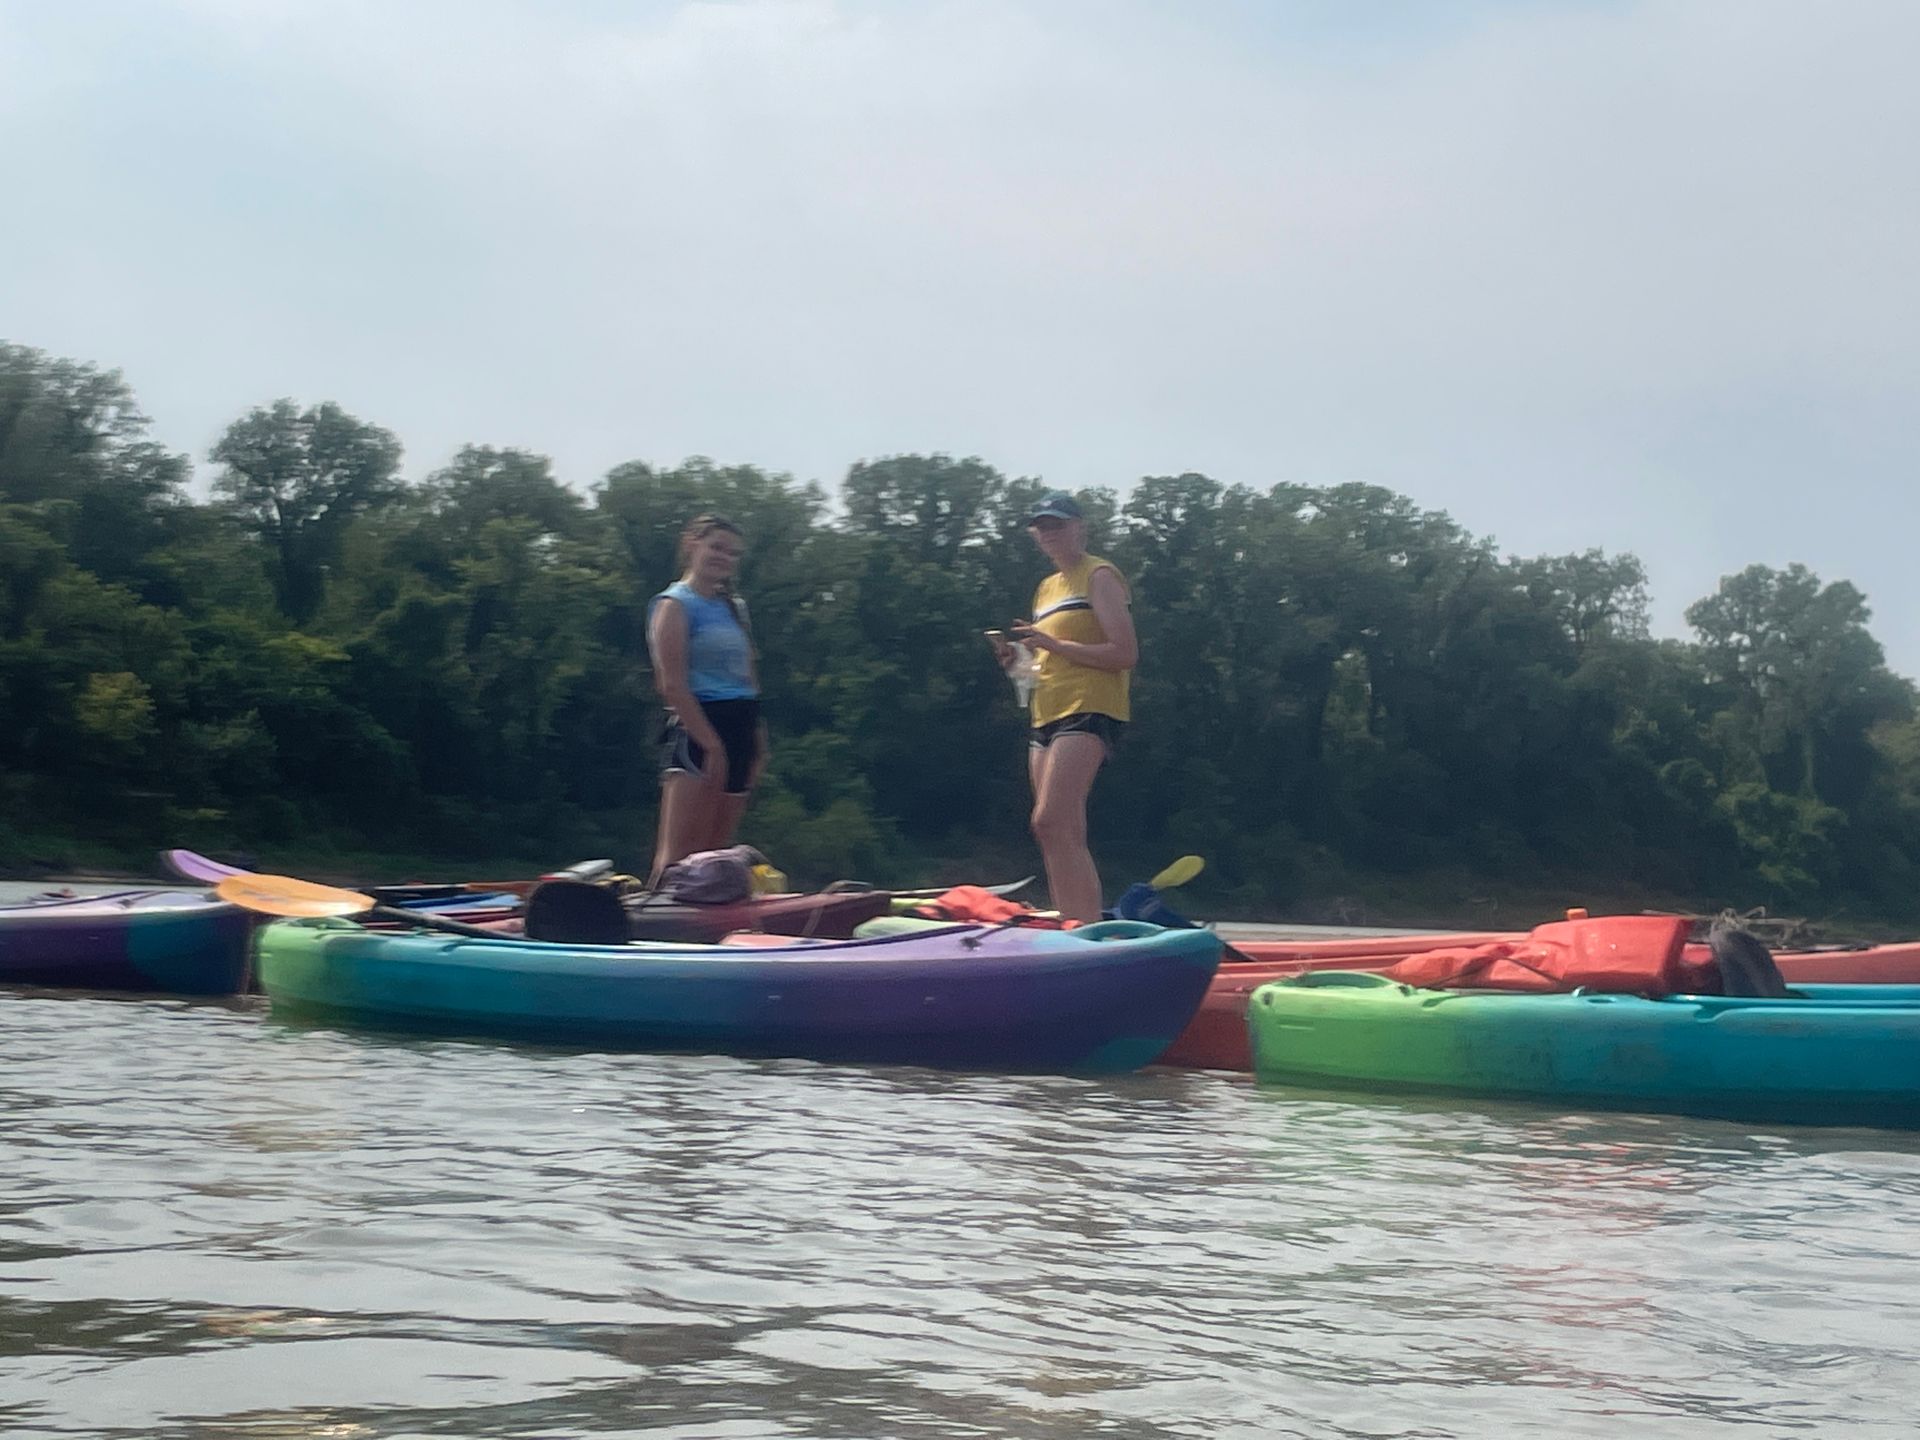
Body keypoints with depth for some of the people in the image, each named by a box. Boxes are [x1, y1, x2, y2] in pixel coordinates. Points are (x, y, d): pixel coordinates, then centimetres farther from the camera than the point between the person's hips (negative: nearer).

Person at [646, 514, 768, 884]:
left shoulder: (734, 607, 19)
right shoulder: (674, 606, -5)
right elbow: (673, 686, -13)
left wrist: (758, 744, 13)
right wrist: (712, 745, -18)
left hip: (739, 731, 8)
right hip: (696, 732, -8)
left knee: (715, 852, 8)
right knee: (679, 852, -15)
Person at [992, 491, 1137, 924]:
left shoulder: (1099, 576, -2)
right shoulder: (1046, 588, 24)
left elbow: (1125, 653, -12)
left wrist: (1053, 644, -15)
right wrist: (1018, 660, 10)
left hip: (1088, 711, -9)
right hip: (1047, 717, 9)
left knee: (1050, 823, -23)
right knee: (1067, 839, 6)